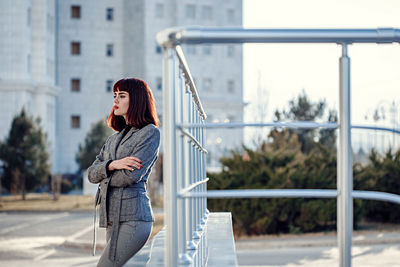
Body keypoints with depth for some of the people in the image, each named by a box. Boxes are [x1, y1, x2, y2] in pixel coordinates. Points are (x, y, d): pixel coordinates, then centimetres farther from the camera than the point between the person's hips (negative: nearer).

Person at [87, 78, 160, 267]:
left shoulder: (150, 132, -2)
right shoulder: (114, 139, 21)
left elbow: (131, 175, -13)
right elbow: (91, 173, 11)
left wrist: (104, 179, 5)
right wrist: (112, 165, -9)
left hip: (132, 217, -8)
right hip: (112, 219, 8)